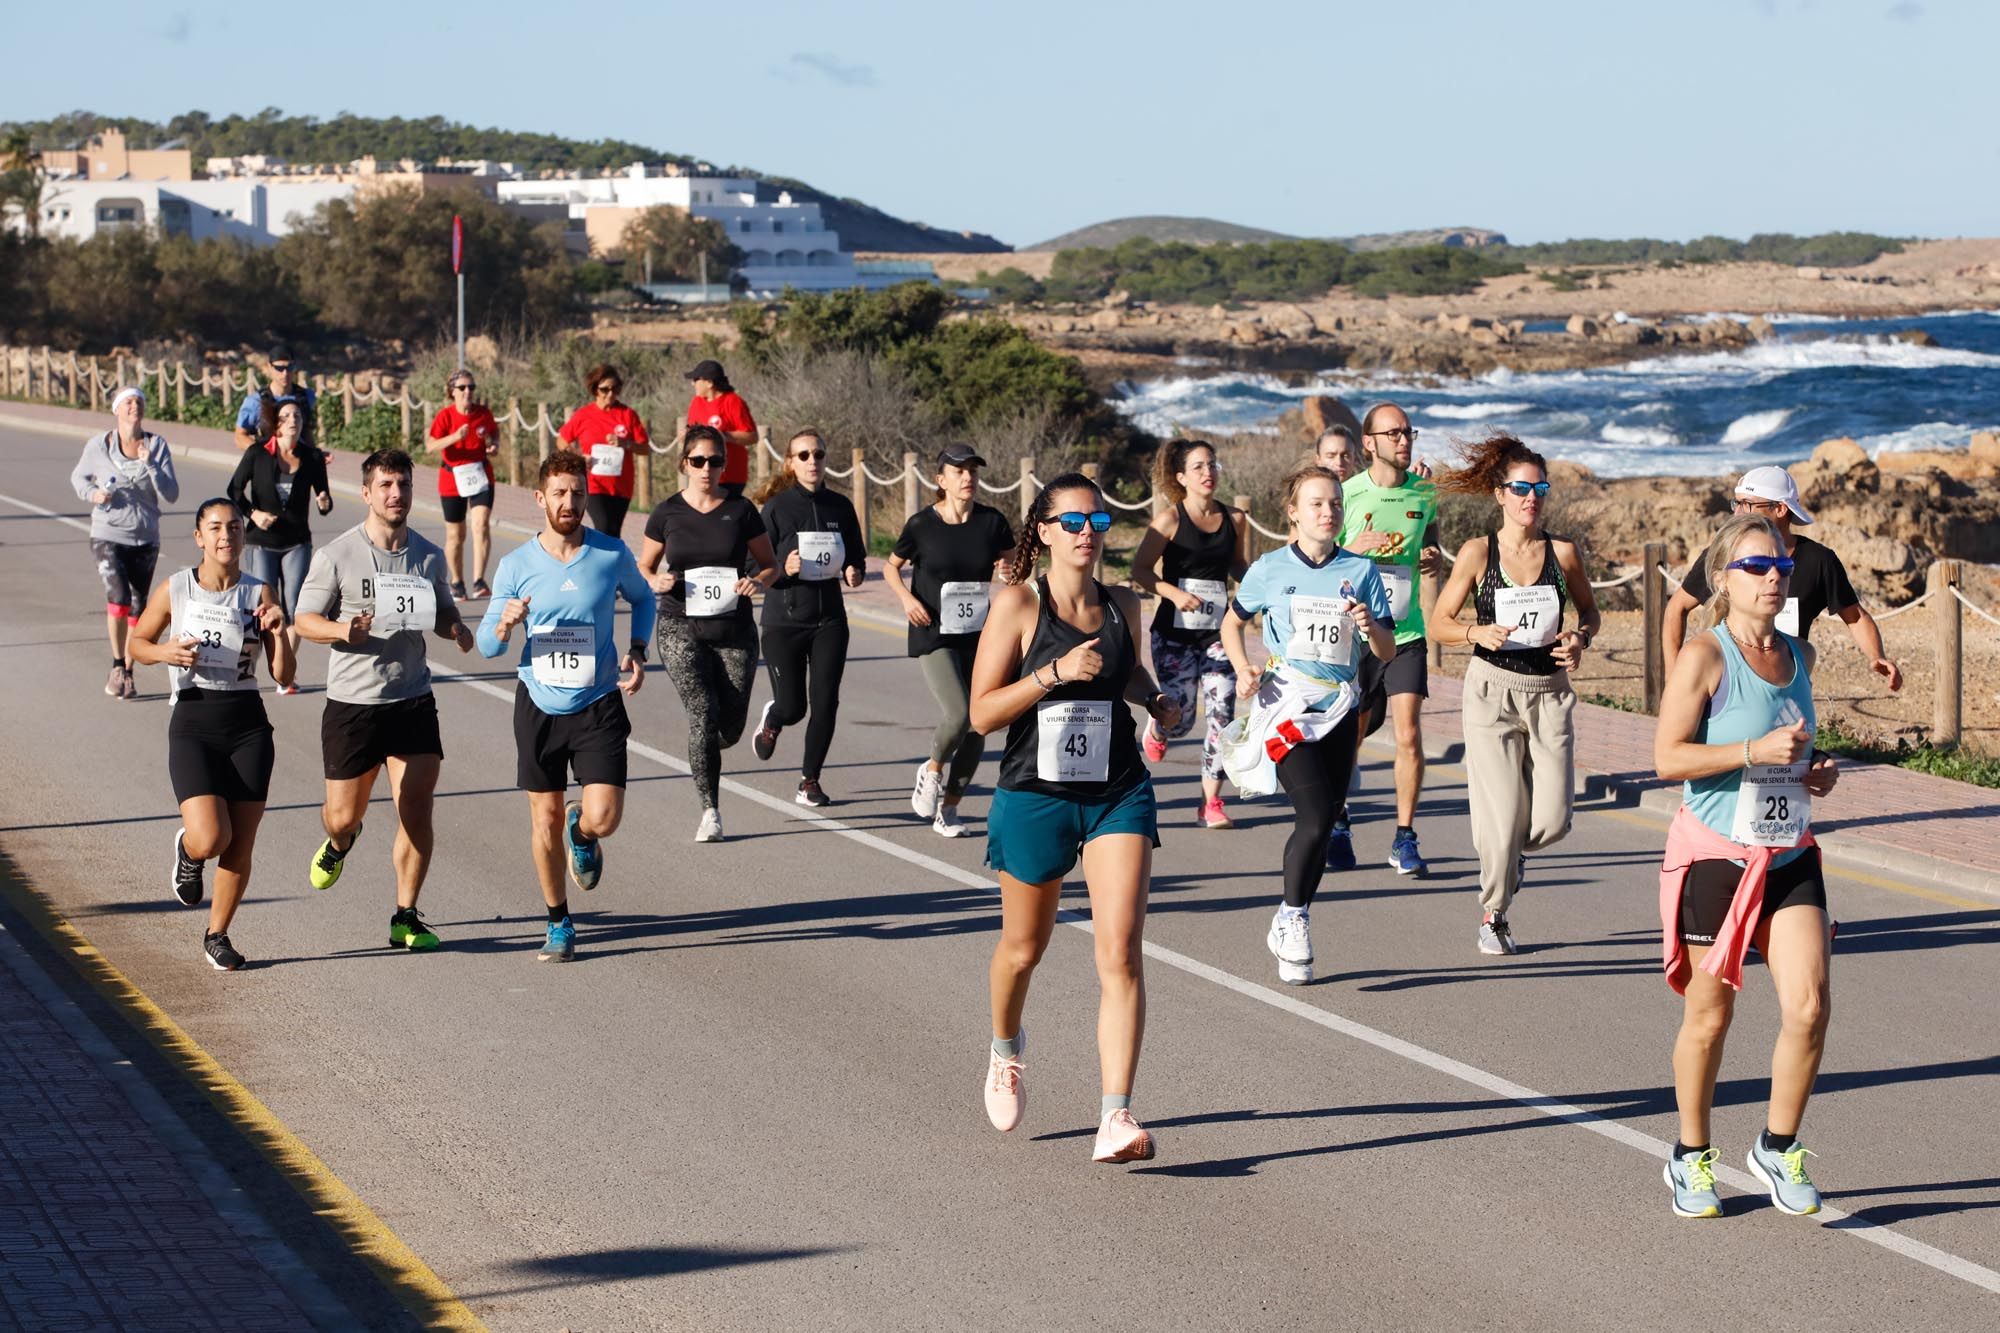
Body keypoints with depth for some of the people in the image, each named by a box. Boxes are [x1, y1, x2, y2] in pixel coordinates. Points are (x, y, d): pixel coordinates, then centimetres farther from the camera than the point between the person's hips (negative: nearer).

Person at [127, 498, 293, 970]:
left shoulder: (260, 594, 1)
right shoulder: (174, 590, -2)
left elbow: (284, 675, 1)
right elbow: (137, 642, 12)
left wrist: (278, 629, -17)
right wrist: (165, 652, -10)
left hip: (248, 726, 2)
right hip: (193, 724, -2)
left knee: (240, 846, 2)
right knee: (209, 839, -18)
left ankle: (217, 935, 23)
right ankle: (188, 851, 20)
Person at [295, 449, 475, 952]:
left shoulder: (430, 557, 5)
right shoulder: (336, 556, -6)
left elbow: (442, 611, 19)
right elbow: (305, 619, -3)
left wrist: (457, 629, -4)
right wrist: (344, 630, -23)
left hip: (413, 702, 2)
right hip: (352, 702, -2)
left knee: (416, 811, -5)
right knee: (344, 814, 4)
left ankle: (406, 919, 6)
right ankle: (339, 844, 43)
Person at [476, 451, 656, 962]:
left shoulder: (612, 555, -5)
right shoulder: (516, 565, -5)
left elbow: (643, 598, 17)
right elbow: (486, 645, 1)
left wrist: (637, 651, 1)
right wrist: (505, 625, -22)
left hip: (599, 705, -1)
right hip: (539, 705, 1)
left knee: (603, 819, -12)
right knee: (545, 820, 5)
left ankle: (582, 831, 27)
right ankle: (558, 923, 25)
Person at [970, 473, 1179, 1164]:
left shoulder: (1122, 605, 4)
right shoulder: (1018, 603, -9)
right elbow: (982, 713, -13)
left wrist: (1155, 699, 6)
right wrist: (1055, 672, -23)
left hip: (1118, 795, 2)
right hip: (1034, 796, -2)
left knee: (1120, 950, -14)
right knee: (1024, 946, 17)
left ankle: (1116, 1115, -18)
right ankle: (1006, 1050, 50)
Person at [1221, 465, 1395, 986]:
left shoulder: (1361, 571, 5)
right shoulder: (1270, 570, 1)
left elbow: (1388, 652, 7)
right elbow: (1233, 622, 17)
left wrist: (1371, 628, -15)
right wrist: (1243, 669, -1)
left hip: (1339, 709, 3)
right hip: (1286, 704, -3)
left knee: (1322, 825, 3)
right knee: (1315, 819, -18)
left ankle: (1289, 927, 19)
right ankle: (1292, 918, 1)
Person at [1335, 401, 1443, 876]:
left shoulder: (1425, 493, 3)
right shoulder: (1346, 495, -7)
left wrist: (1435, 557, 0)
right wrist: (1353, 549, -22)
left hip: (1406, 633, 2)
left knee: (1409, 735, -10)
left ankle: (1405, 839, -1)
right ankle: (1337, 823, 34)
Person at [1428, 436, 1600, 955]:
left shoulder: (1563, 553, 1)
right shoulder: (1478, 552, -4)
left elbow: (1589, 611, 16)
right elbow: (1438, 623, 0)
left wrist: (1580, 637, -5)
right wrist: (1478, 633, -19)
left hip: (1550, 692, 2)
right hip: (1493, 690, -2)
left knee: (1552, 819, -6)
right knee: (1502, 818, -7)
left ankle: (1512, 851, 31)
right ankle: (1493, 916, 16)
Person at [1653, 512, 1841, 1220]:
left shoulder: (1799, 655, 8)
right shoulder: (1705, 656, -11)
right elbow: (1669, 758, -15)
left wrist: (1816, 766, 5)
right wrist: (1756, 750, -23)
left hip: (1790, 857, 5)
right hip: (1715, 855, -5)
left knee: (1809, 1007, -9)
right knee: (1709, 1017, 5)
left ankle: (1778, 1149, 9)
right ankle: (1691, 1157, 24)